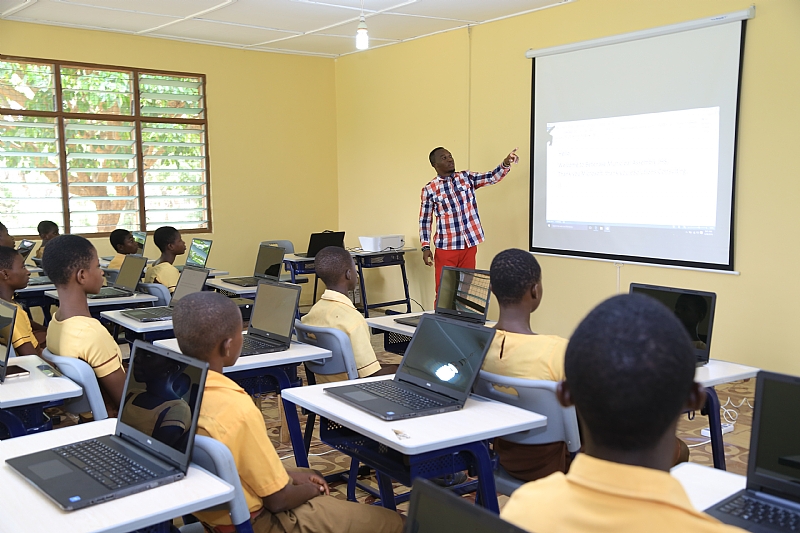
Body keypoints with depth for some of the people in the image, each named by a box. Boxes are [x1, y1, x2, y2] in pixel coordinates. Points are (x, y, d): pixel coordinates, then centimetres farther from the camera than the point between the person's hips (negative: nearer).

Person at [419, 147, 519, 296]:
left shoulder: (466, 177, 5)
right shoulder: (429, 190, -3)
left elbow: (492, 177, -5)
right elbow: (425, 221, 1)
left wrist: (506, 163, -24)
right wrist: (425, 247, -5)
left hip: (469, 244, 3)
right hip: (446, 247, -3)